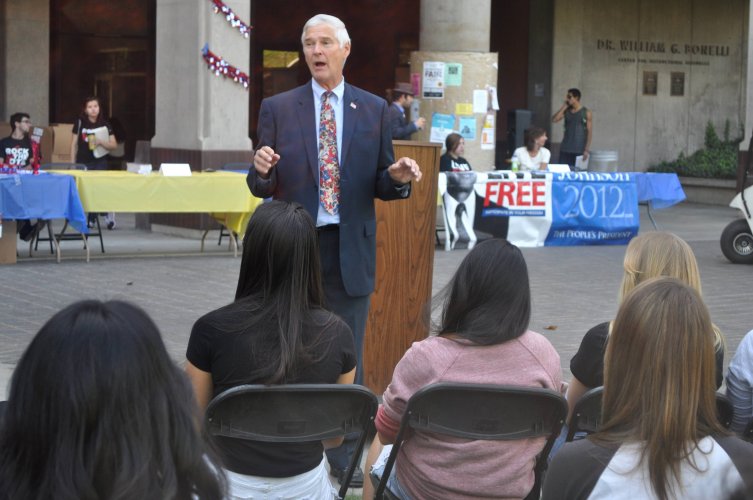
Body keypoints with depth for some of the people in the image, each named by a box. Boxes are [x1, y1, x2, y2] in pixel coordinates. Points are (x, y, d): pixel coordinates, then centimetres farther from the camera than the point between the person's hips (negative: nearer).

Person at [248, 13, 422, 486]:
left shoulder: (374, 109, 5)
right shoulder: (278, 108, 2)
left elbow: (381, 185, 6)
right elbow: (262, 188, 0)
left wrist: (398, 177, -16)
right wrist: (262, 171, -23)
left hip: (351, 250, 0)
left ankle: (346, 457, 17)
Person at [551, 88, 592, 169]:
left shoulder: (586, 113, -2)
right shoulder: (566, 111, 10)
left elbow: (589, 132, -4)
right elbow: (554, 120, -2)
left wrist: (587, 149, -10)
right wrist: (564, 106, -1)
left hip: (579, 150, -4)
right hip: (565, 149, 4)